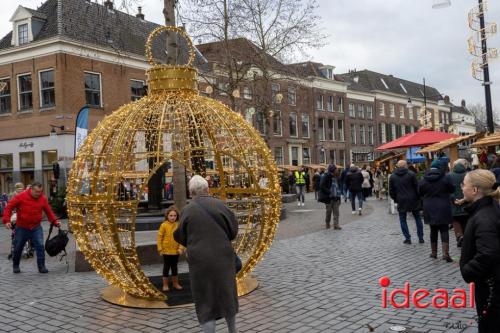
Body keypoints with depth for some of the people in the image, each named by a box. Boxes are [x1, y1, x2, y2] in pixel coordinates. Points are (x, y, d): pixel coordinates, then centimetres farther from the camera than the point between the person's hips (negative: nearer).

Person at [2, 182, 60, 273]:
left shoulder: (43, 198, -4)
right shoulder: (21, 197, -12)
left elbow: (48, 211, 6)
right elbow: (9, 207, -7)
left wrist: (55, 221, -6)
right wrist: (7, 220, -16)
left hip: (36, 228, 1)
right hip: (22, 228, -1)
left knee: (40, 246, -12)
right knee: (18, 247, 12)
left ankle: (41, 266, -3)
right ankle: (15, 265, 35)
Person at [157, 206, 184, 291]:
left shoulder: (178, 225, -3)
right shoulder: (164, 225, -11)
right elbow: (160, 237, -7)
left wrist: (180, 248, -6)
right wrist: (160, 249, -8)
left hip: (175, 251, 3)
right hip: (166, 251, -3)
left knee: (174, 267, 16)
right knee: (166, 267, 8)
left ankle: (175, 283, 29)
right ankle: (165, 285, 19)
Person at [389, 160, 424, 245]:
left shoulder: (392, 176, 1)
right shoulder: (411, 174, -7)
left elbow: (391, 191, 4)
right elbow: (417, 187, -5)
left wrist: (395, 199, 17)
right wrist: (418, 198, 6)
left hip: (401, 201, 1)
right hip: (413, 200, -1)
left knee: (403, 220, 10)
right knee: (418, 218, 12)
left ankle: (408, 238, 6)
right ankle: (421, 238, 14)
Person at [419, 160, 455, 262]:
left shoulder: (423, 180, -4)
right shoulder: (445, 178, -10)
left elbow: (420, 193, 6)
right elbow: (452, 189, 2)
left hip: (429, 209, 2)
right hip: (443, 208, -2)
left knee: (433, 230, 13)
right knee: (444, 230, 1)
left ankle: (434, 252, 20)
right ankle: (445, 253, -9)